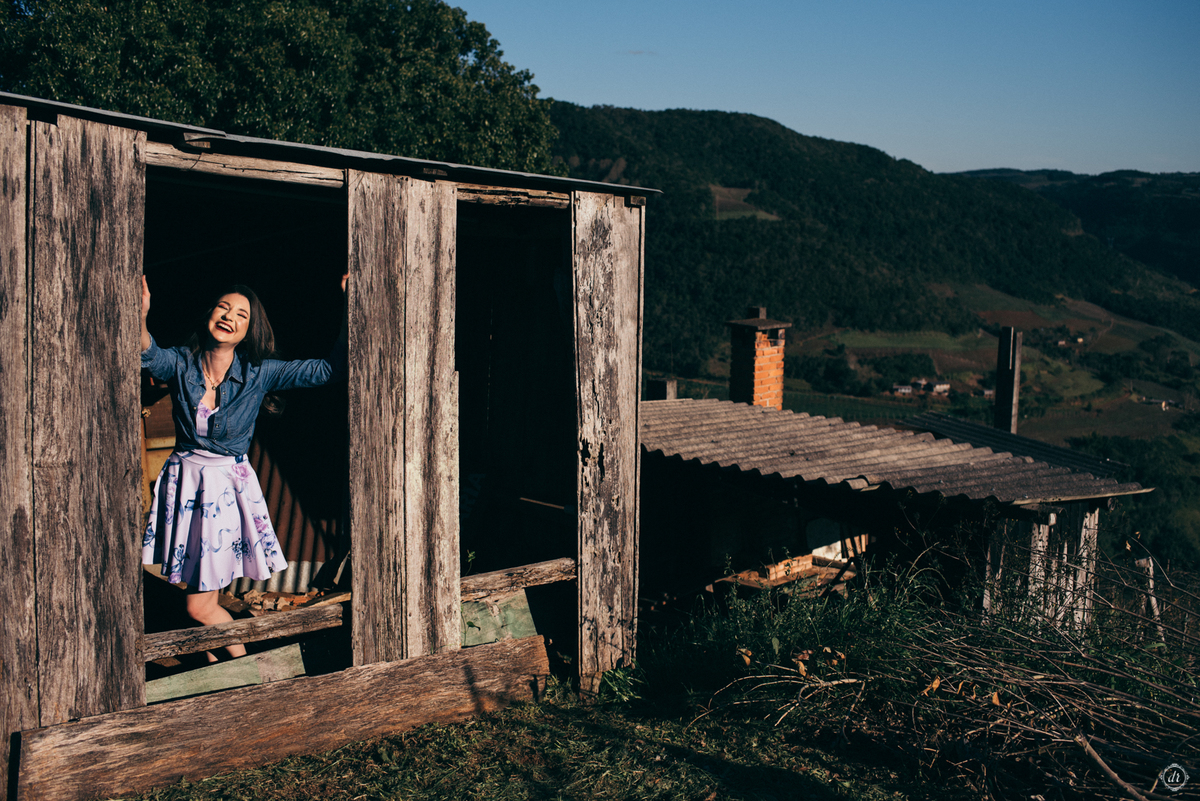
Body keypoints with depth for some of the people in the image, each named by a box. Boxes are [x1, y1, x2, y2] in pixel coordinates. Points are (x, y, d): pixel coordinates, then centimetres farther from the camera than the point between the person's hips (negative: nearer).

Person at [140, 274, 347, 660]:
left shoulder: (260, 373, -8)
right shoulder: (181, 364, -4)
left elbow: (329, 368, -11)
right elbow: (148, 354, -27)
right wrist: (140, 318, -48)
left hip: (227, 485, -3)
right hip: (183, 482, 3)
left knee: (200, 606, -2)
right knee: (198, 592, 14)